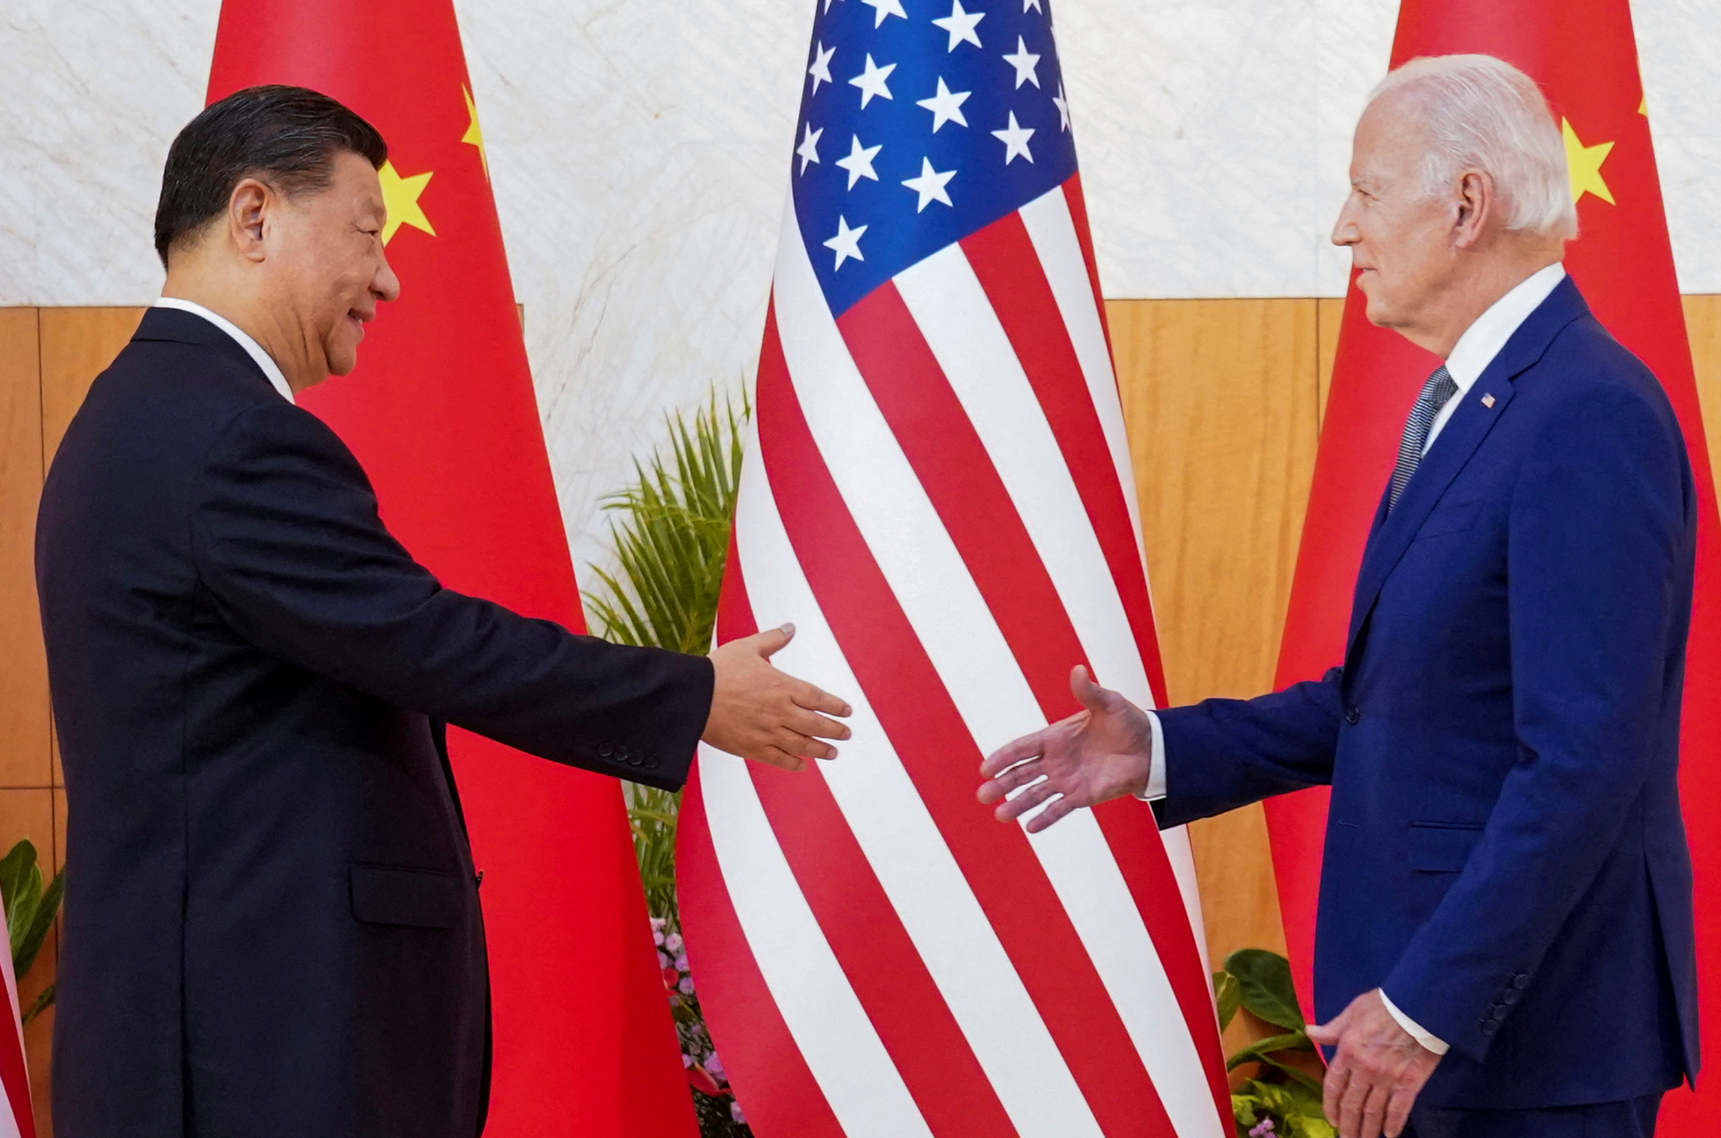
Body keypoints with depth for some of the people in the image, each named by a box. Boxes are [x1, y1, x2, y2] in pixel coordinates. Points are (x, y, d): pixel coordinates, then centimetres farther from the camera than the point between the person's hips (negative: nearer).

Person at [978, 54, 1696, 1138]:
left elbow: (1585, 760, -24)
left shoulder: (1589, 419, -19)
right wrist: (1161, 750, 11)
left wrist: (1425, 1006, -23)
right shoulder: (1465, 407, 12)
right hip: (1437, 983, 9)